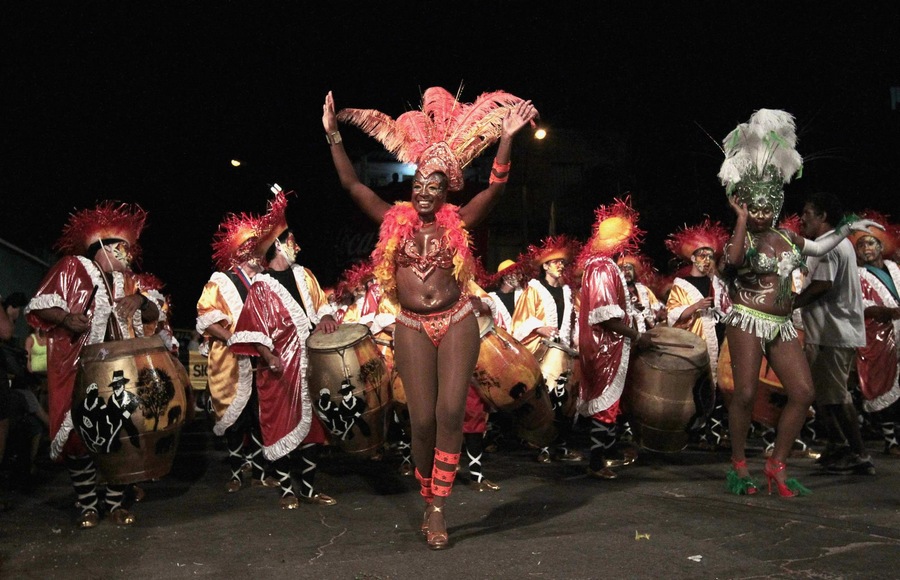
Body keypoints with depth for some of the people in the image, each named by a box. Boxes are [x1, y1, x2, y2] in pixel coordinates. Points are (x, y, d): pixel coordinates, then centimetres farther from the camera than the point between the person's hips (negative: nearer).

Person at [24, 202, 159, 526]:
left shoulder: (126, 280, 17)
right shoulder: (72, 267, 1)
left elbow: (153, 315, 17)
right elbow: (38, 307, -4)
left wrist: (140, 300, -4)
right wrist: (66, 318, -23)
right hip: (79, 371, -5)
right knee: (79, 434, -4)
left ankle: (116, 503, 13)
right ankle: (86, 505, 10)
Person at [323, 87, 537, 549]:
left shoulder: (457, 221, 3)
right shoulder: (394, 219, 6)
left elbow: (495, 187, -7)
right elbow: (351, 183, 4)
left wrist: (506, 139, -16)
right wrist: (332, 134, 0)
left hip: (457, 324, -1)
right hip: (412, 329, 1)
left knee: (450, 413, -9)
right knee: (422, 421, -1)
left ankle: (438, 509, 0)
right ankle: (428, 501, 20)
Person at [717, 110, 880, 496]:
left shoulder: (787, 238, 15)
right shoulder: (742, 239, -4)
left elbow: (819, 248, 36)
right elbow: (734, 259, -29)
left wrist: (846, 229, 29)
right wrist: (741, 218, -22)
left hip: (782, 325, 7)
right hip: (747, 320, -6)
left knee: (803, 392, -3)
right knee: (745, 393, -14)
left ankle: (777, 466, 6)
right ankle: (738, 467, 2)